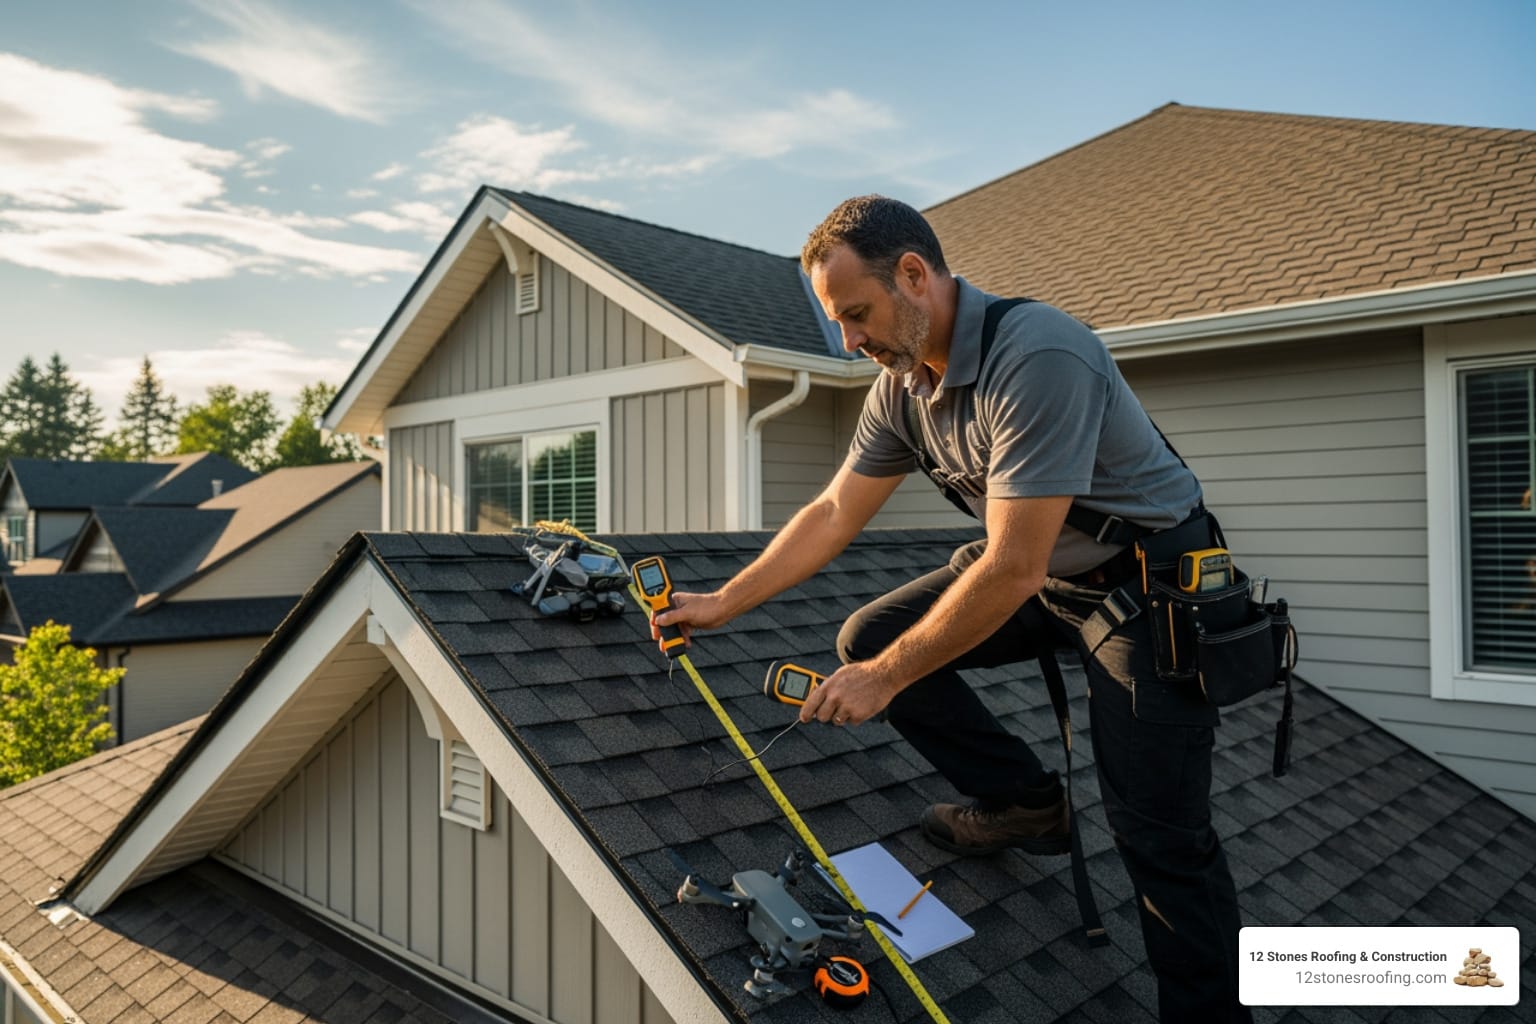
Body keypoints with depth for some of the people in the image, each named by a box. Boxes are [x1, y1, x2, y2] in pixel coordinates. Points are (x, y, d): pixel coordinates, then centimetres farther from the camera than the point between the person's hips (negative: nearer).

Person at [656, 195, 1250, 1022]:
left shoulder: (1036, 358, -32)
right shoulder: (901, 385, -4)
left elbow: (1012, 569, -32)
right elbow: (834, 512, 5)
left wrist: (885, 678, -23)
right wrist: (723, 603, 2)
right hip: (1039, 570, 8)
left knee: (1159, 835, -8)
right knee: (869, 636, -1)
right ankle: (1022, 803, 12)